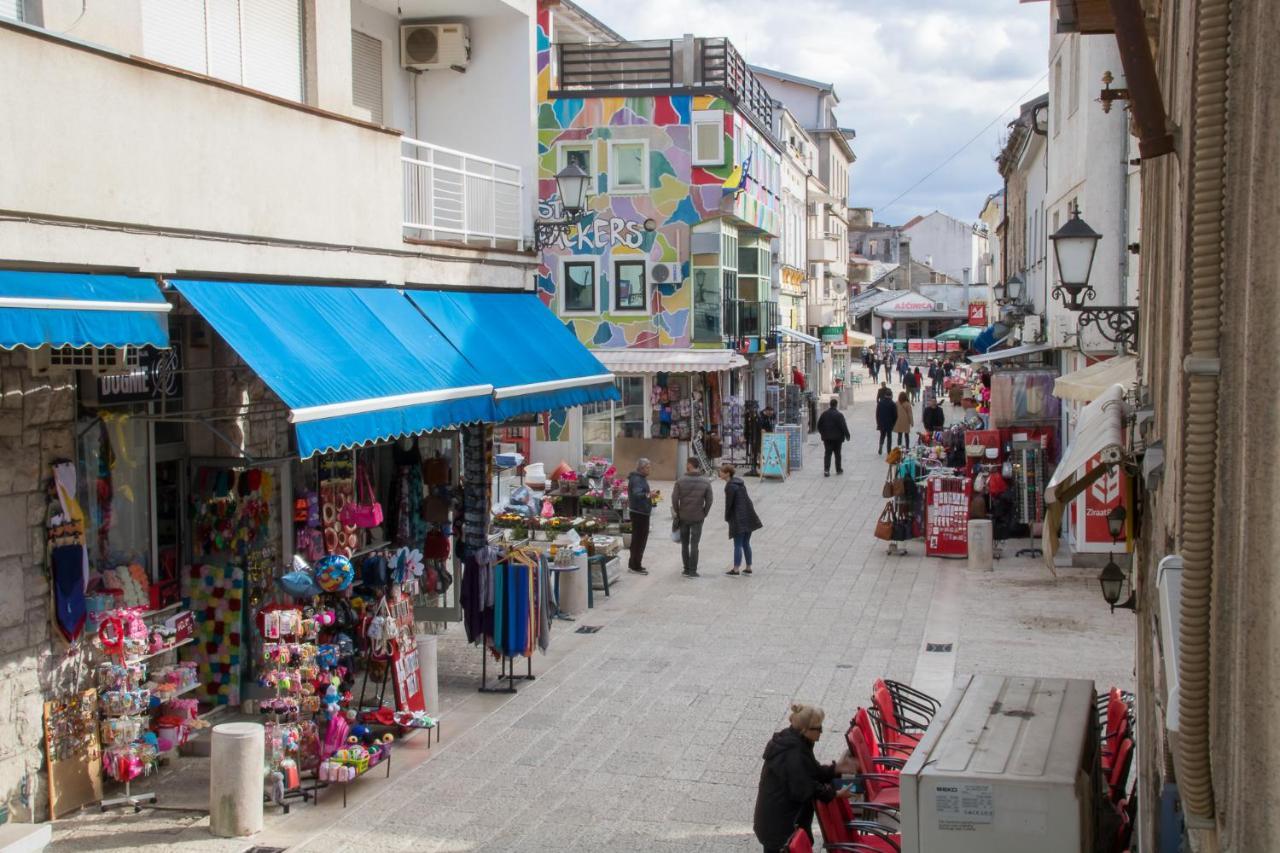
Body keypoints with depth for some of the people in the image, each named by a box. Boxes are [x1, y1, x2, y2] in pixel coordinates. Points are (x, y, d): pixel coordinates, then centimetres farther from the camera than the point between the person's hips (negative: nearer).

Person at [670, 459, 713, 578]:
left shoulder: (680, 481, -9)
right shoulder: (706, 482, -5)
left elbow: (674, 499, -10)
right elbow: (709, 501, -5)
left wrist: (677, 512, 4)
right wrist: (704, 514, 6)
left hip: (683, 517, 0)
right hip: (698, 518, 0)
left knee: (684, 544, 13)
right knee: (694, 545, 3)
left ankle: (687, 569, 17)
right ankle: (692, 571, 0)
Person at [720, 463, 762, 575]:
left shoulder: (730, 486, -14)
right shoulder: (740, 482, 11)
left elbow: (729, 504, -14)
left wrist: (727, 518, 1)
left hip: (738, 519, -8)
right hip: (748, 517, 8)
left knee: (738, 545, -3)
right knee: (746, 543, 14)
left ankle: (736, 569, -1)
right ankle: (748, 568, 18)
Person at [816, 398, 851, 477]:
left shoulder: (824, 414, 1)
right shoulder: (839, 415, -14)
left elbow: (819, 425, 8)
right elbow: (843, 426, -13)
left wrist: (823, 433, 21)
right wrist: (847, 435, -1)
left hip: (826, 437, 3)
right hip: (837, 437, -3)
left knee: (827, 453, 2)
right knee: (837, 454, 10)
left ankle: (826, 469, -11)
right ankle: (838, 469, 20)